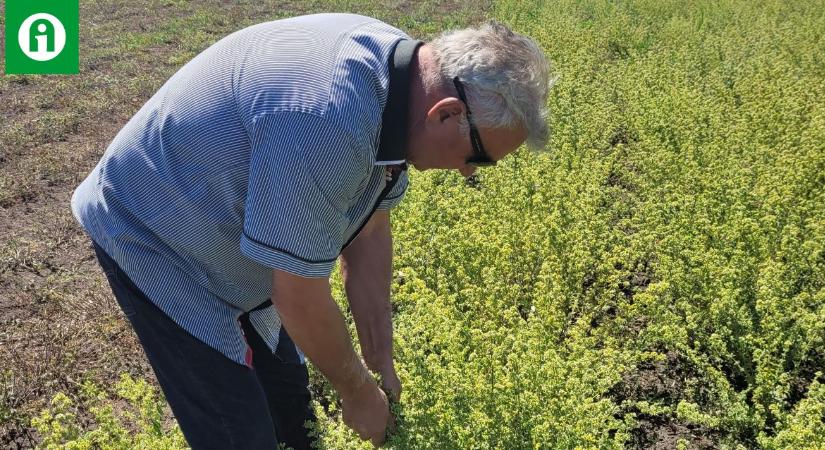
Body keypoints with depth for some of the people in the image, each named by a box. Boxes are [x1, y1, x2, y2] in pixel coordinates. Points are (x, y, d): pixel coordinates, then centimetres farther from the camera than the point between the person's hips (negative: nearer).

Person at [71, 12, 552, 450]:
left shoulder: (400, 76, -10)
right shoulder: (325, 123, -39)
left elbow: (369, 231, -1)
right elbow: (300, 298, -28)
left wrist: (381, 359, 2)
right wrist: (358, 391, -10)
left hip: (228, 241, 8)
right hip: (153, 239, -8)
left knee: (289, 403, 15)